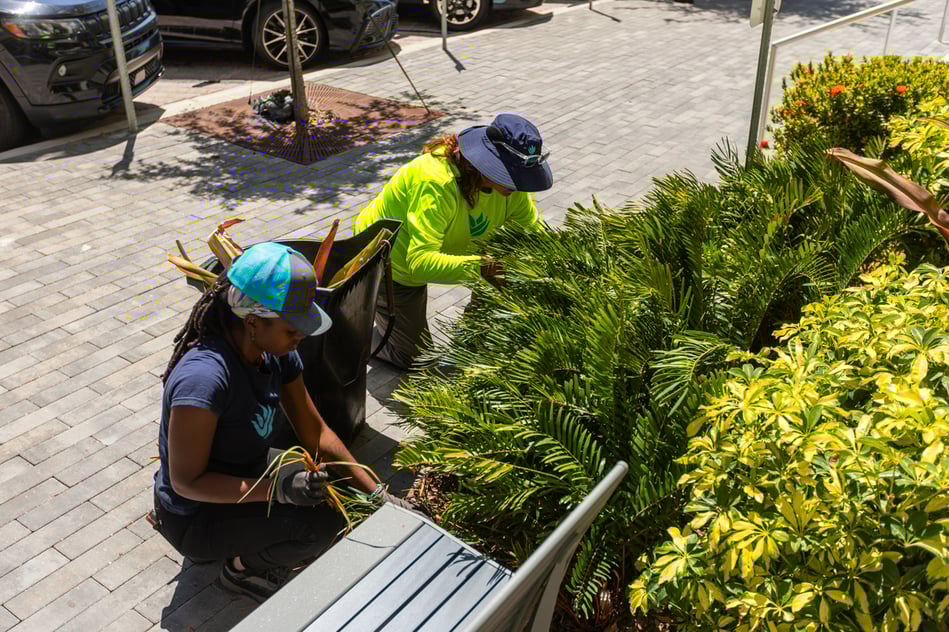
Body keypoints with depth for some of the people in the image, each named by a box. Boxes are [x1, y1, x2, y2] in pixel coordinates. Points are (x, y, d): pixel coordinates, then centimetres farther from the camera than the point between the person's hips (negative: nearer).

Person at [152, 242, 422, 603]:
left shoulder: (278, 354, -10)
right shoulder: (204, 378, -34)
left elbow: (315, 434, -4)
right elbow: (186, 482, -27)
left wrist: (377, 493, -8)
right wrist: (276, 488, -36)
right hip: (194, 517, -8)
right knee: (323, 519, -24)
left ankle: (235, 544, 14)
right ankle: (243, 569, 4)